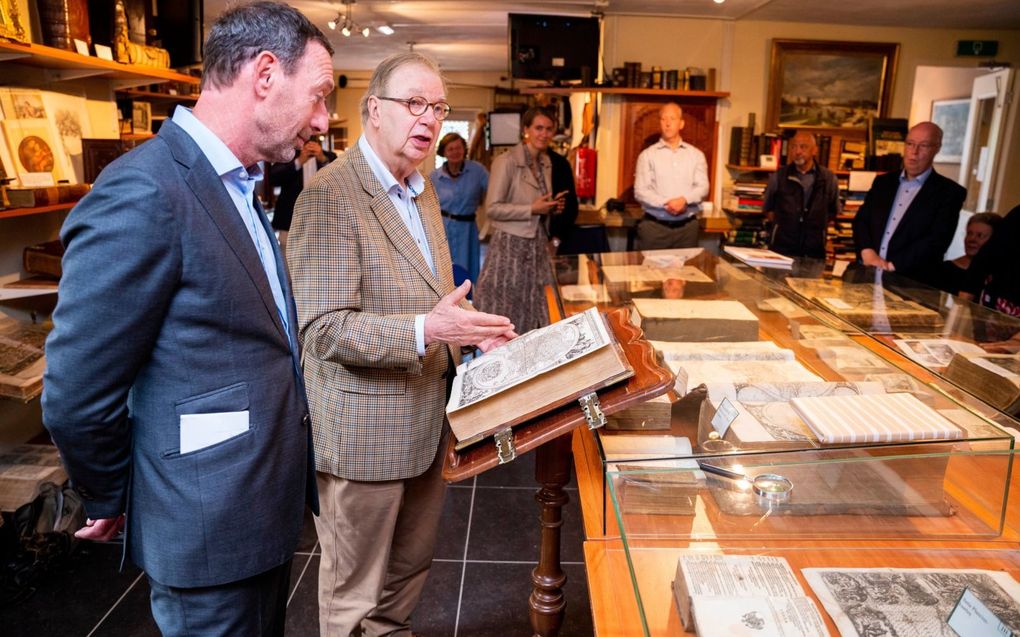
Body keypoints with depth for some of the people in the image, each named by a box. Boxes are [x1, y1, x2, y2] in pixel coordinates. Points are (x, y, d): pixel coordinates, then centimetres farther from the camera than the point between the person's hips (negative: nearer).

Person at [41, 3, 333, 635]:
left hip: (269, 510, 9)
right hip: (211, 534, -8)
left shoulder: (238, 189, 8)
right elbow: (76, 398, -20)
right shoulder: (145, 195, -23)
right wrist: (115, 503, -3)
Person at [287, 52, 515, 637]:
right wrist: (425, 330, -34)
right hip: (364, 430, -8)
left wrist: (474, 331, 2)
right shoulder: (331, 195, -18)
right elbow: (325, 328, -23)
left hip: (427, 420, 8)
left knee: (411, 566, 25)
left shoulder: (423, 190, 10)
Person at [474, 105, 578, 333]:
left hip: (538, 246, 7)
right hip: (510, 245, -7)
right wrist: (532, 209, -16)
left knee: (531, 314, 9)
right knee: (503, 313, -2)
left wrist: (552, 208, 1)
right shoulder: (506, 162, -10)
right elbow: (492, 208, -15)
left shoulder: (549, 163, 12)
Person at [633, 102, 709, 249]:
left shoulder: (696, 155, 11)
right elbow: (640, 191, -5)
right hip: (654, 225, -2)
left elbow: (703, 187, 2)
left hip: (687, 226, 2)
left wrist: (685, 199, -18)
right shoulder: (647, 155, 3)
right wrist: (666, 203, -19)